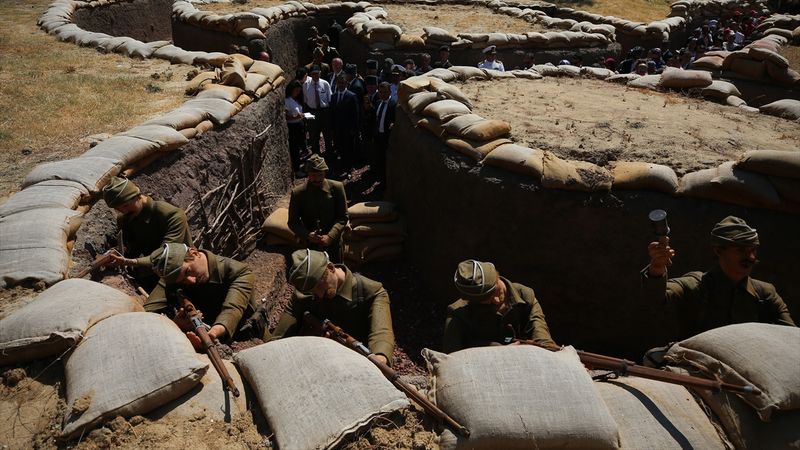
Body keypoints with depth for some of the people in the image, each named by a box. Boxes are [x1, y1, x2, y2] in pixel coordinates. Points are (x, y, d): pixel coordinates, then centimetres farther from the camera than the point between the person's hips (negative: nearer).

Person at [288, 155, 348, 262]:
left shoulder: (337, 188, -9)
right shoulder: (297, 193, -9)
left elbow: (343, 217, -6)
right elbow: (293, 222, -4)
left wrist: (330, 236, -20)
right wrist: (307, 235, -22)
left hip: (333, 243, 1)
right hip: (309, 244, -1)